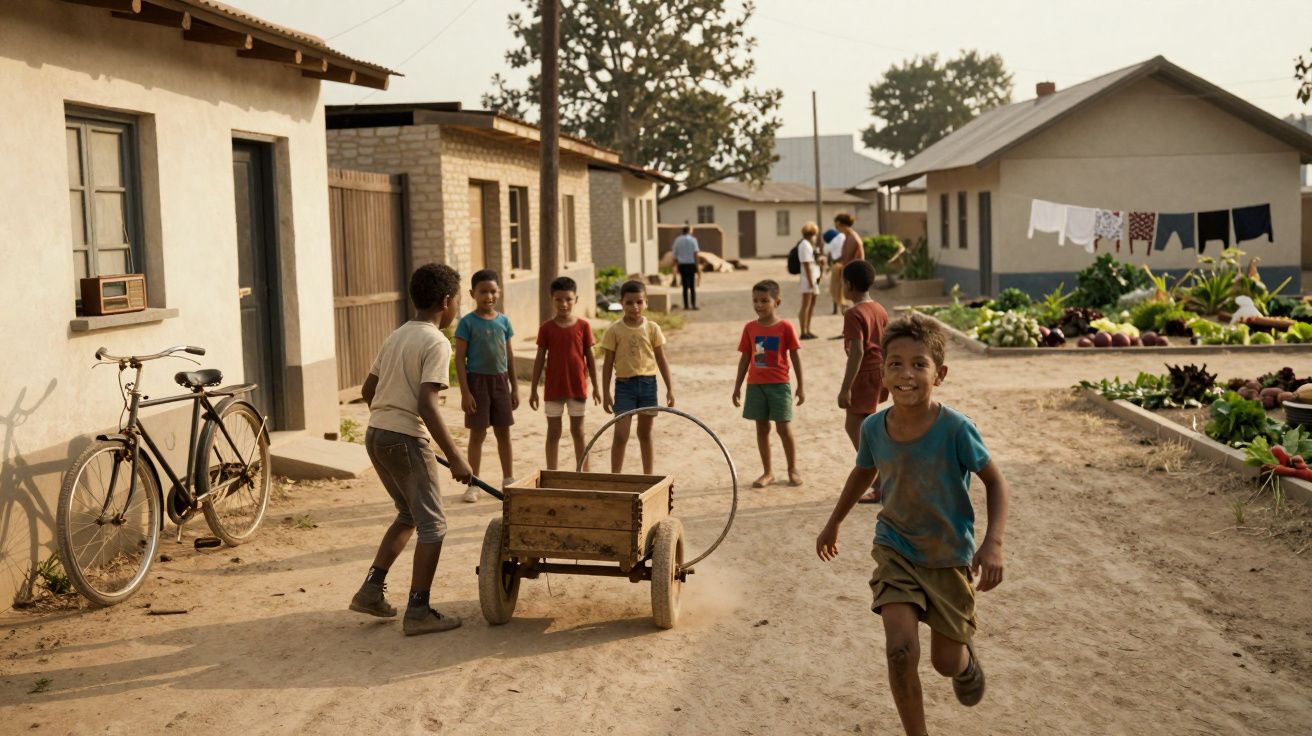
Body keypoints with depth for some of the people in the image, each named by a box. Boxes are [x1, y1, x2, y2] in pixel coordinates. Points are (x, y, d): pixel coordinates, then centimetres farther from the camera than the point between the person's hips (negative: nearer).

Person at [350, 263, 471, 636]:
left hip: (375, 435, 9)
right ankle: (418, 612, 2)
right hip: (405, 440, -9)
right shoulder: (436, 343, -12)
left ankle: (371, 590, 20)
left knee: (409, 515, 23)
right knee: (432, 524, 1)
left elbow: (367, 390, 18)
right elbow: (426, 404, -21)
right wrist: (455, 457, -20)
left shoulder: (396, 336, 14)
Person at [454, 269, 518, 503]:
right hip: (477, 380, -4)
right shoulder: (467, 322, -7)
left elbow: (509, 355, 11)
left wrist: (514, 387, 10)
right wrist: (465, 392, -13)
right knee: (478, 433, 1)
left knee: (504, 432, 10)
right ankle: (473, 485, 10)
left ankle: (508, 479, 21)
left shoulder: (504, 321, 5)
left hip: (500, 380, 4)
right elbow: (460, 358, -8)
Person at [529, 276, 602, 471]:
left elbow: (590, 357, 3)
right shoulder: (546, 328, -2)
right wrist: (533, 389, 1)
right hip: (553, 388, 0)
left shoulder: (583, 326, -2)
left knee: (577, 431, 10)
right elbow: (540, 359, 2)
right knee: (553, 432, 6)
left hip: (577, 386, 0)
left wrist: (595, 387, 4)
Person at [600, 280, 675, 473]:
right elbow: (608, 363, 0)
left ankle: (648, 477, 22)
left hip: (648, 384, 2)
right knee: (621, 435, -6)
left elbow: (661, 360, 5)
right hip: (624, 385, -2)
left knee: (645, 434, 12)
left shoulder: (652, 329, 0)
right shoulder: (614, 331, -4)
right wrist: (606, 394, -2)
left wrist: (669, 389, 2)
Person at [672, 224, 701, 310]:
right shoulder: (693, 240, -5)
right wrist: (697, 266, -9)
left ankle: (686, 305, 7)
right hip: (691, 264, -3)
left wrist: (677, 266, 15)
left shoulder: (677, 240, 6)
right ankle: (693, 305, -3)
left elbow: (675, 255, 7)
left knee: (685, 286, 8)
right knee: (692, 286, 2)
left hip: (682, 265, 3)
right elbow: (695, 253, -12)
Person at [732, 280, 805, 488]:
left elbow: (795, 356, -1)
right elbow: (745, 358, 9)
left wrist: (800, 386, -1)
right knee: (761, 428, 8)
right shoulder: (750, 328, 3)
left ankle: (793, 469, 16)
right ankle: (767, 472, 18)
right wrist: (737, 387, 9)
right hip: (755, 385, 3)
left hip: (779, 384, -3)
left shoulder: (785, 327, -6)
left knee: (784, 428, -3)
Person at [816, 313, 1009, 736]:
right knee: (901, 650, -18)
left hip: (950, 557, -1)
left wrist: (993, 542, -26)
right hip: (896, 550, 1)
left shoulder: (955, 429, -24)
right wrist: (833, 525, 21)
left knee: (946, 662, 11)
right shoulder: (874, 428, -13)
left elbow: (995, 481, -11)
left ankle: (965, 655, 50)